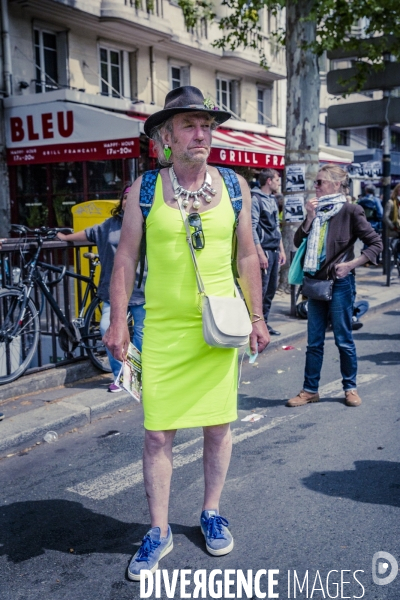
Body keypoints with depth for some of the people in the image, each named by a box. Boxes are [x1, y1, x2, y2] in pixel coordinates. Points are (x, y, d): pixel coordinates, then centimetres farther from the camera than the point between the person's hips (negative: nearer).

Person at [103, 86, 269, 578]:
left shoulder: (234, 186, 4)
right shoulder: (143, 190, -1)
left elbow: (247, 257, 9)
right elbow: (125, 259, 2)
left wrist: (256, 318, 8)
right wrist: (118, 322, -3)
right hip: (162, 329, -1)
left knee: (218, 425, 10)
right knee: (157, 433, 2)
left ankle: (211, 513, 32)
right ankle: (159, 532, 20)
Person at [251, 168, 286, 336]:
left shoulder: (273, 200, 18)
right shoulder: (255, 199, -9)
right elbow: (252, 228, -15)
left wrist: (281, 250, 18)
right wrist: (260, 253, -19)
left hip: (274, 251, 9)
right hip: (264, 251, -9)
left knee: (271, 289, 11)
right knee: (260, 290, -7)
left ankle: (264, 322, 21)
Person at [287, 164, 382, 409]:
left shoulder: (350, 211, -8)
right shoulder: (317, 210, 9)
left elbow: (375, 243, -8)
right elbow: (298, 242, 6)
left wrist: (351, 264, -15)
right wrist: (310, 218, -5)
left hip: (340, 283, -5)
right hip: (315, 282, 6)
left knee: (344, 339, 5)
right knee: (314, 341, 10)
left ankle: (350, 388, 22)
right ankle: (310, 390, 18)